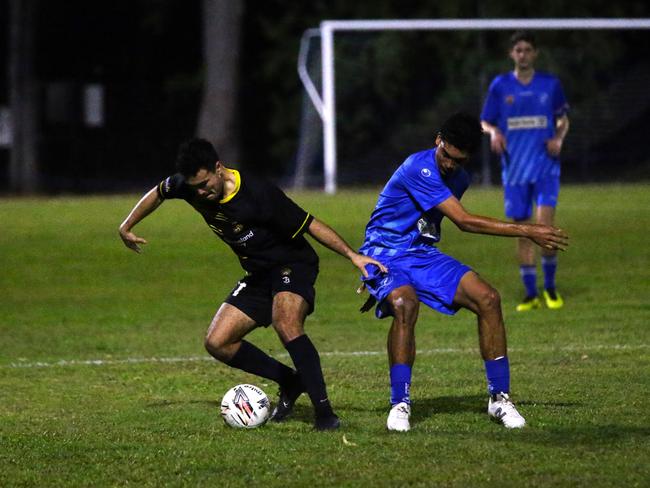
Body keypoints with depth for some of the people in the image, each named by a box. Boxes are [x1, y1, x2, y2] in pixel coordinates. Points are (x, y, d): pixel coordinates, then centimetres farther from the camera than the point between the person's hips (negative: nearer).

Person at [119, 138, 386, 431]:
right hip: (258, 275, 8)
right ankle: (289, 382, 12)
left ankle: (324, 411, -33)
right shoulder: (189, 186, -9)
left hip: (293, 266, -8)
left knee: (285, 323, -36)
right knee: (217, 343, -2)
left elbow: (309, 225, -21)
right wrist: (126, 227, 20)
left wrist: (353, 256, -23)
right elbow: (158, 193, 14)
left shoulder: (257, 194, -28)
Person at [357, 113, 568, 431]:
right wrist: (527, 232, -25)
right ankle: (400, 403, -26)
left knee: (487, 298, -11)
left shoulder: (459, 179, 5)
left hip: (422, 255, 7)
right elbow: (464, 221, -27)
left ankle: (499, 397, -1)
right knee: (405, 304, -38)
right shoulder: (420, 169, -24)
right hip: (385, 254, -7)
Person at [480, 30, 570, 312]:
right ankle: (531, 295, 10)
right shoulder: (500, 85, 5)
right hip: (514, 168, 1)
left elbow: (563, 119, 16)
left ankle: (550, 287, 1)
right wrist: (494, 133, -13)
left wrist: (559, 138, -5)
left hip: (546, 165, -1)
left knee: (545, 225, -16)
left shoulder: (550, 84, 4)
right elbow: (486, 122, 10)